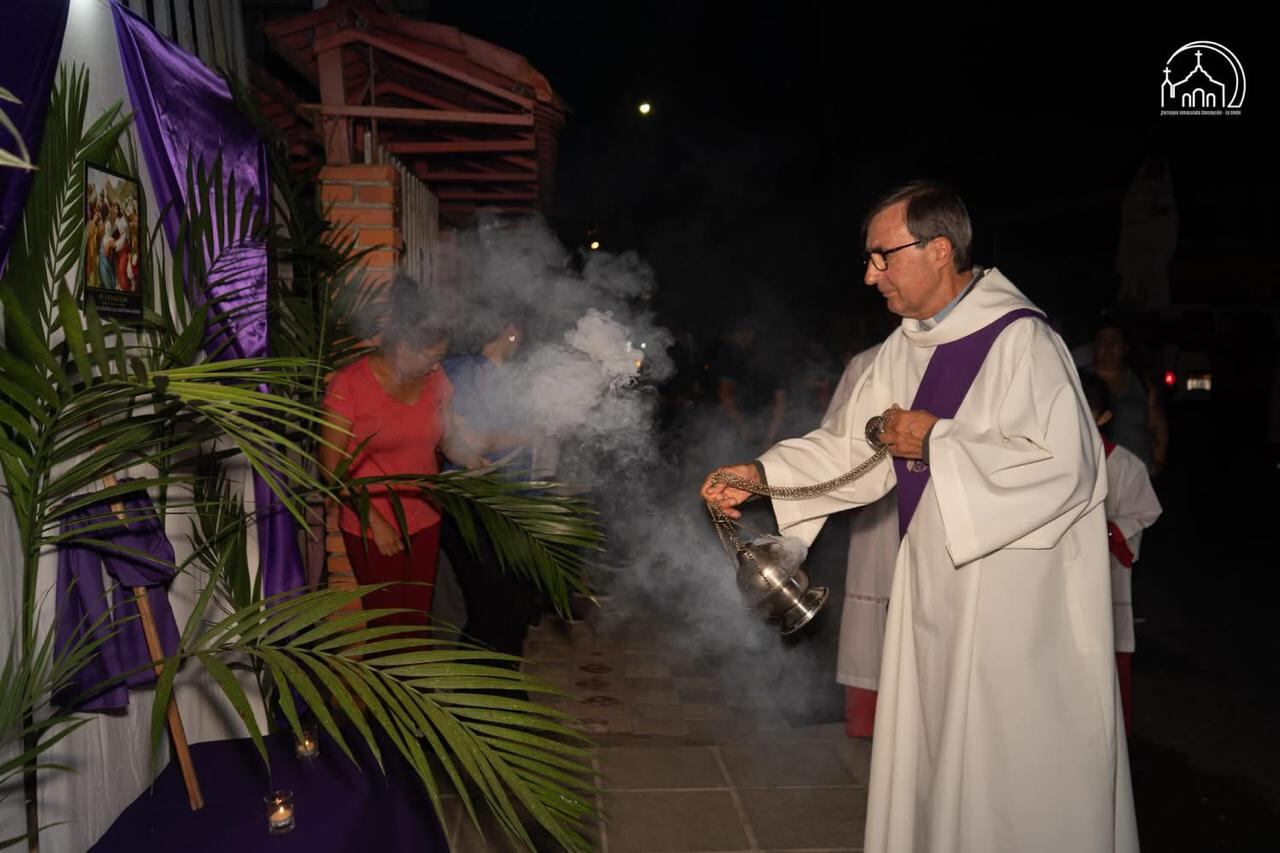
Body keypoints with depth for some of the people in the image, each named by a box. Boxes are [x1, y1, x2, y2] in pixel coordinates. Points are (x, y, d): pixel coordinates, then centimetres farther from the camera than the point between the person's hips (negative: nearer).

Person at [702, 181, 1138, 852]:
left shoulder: (1018, 338, -17)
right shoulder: (904, 348, 8)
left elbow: (1064, 464, -24)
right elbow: (851, 448, 8)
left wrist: (936, 442, -18)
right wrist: (760, 474, -4)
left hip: (1016, 600, -8)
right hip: (935, 588, 8)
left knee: (1010, 777, 6)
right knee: (929, 754, 18)